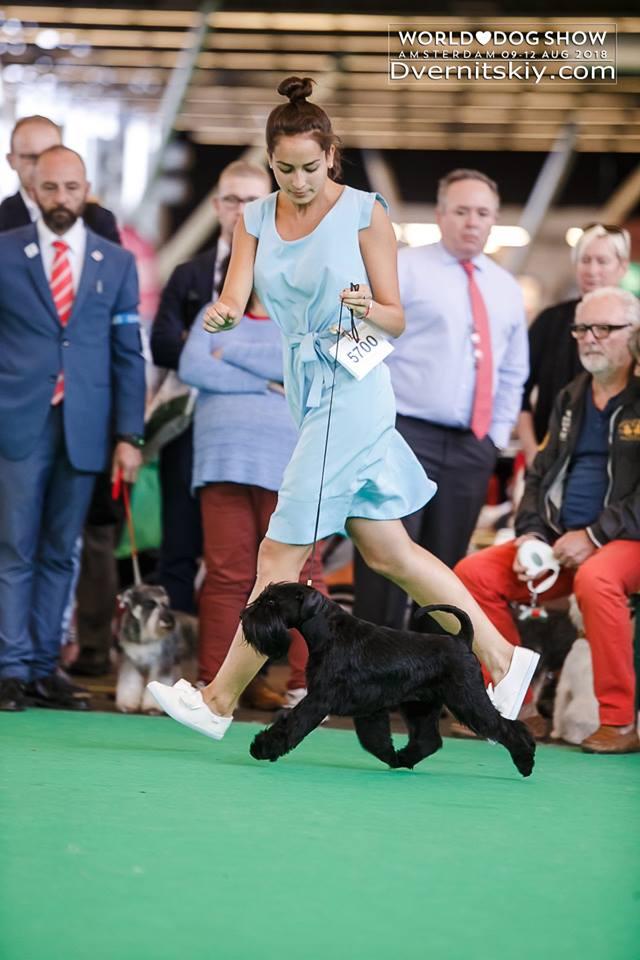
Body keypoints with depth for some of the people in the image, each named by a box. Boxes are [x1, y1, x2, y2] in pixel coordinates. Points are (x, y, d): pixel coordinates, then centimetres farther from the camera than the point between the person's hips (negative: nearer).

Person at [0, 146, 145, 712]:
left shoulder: (117, 263, 10)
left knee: (60, 554, 5)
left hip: (83, 428, 2)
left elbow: (128, 355, 8)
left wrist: (129, 435, 2)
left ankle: (46, 670, 10)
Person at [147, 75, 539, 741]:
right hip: (308, 395, 7)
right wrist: (222, 312, -26)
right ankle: (503, 659, 19)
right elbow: (234, 298, -3)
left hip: (352, 392, -7)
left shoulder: (364, 212, -5)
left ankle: (219, 700, 3)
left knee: (280, 555, -5)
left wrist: (367, 310, -25)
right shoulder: (255, 219, 9)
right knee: (387, 552, 9)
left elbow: (396, 320, -3)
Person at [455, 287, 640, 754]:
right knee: (474, 572, -9)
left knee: (596, 580, -39)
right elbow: (541, 474, 19)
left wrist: (596, 536, -19)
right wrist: (532, 534, 1)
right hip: (562, 542, 7)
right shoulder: (570, 399, 18)